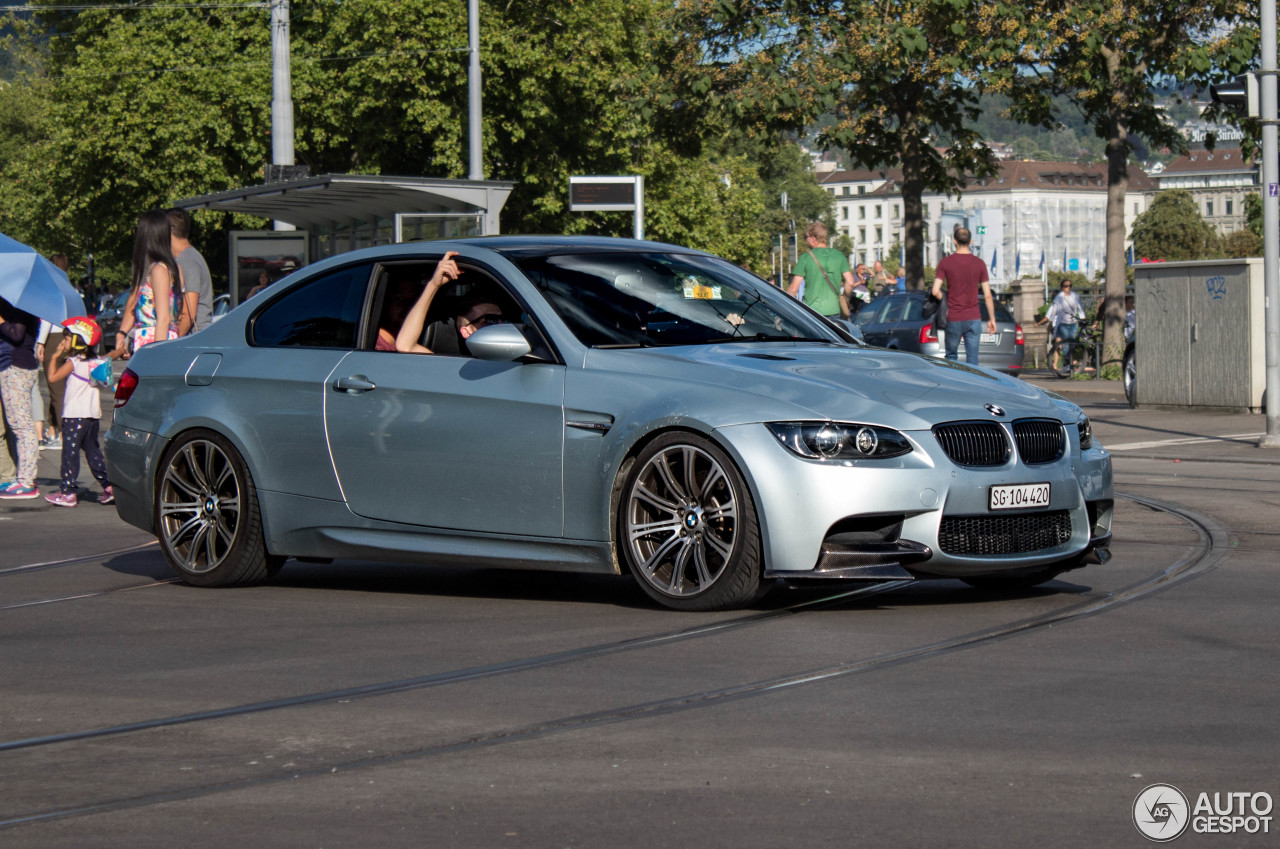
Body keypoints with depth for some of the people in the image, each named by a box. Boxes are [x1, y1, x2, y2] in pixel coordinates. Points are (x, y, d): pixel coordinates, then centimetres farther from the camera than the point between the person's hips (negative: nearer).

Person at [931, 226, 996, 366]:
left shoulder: (945, 262, -5)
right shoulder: (979, 264, -1)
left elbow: (935, 291, -10)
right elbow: (987, 295, -1)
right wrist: (992, 319, 8)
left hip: (953, 319, -1)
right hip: (973, 318, 1)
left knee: (951, 356, 14)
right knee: (972, 360, 2)